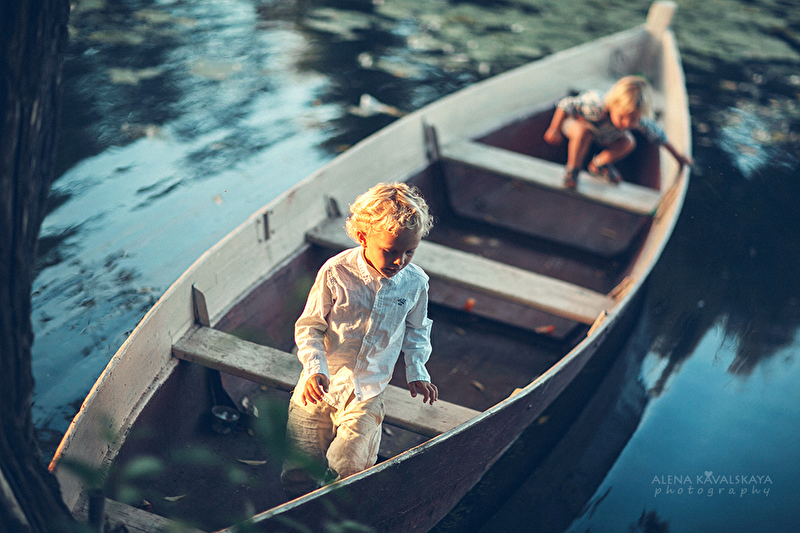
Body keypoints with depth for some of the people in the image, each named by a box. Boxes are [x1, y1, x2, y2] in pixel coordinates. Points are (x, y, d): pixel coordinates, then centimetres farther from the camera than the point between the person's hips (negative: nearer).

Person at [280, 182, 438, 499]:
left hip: (367, 393, 1)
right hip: (322, 385, -1)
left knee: (349, 466, -13)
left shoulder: (415, 282, -7)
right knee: (299, 478, 0)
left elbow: (416, 330, 12)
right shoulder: (335, 272, -15)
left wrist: (416, 371, -2)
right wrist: (315, 368, -20)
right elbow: (309, 326, -6)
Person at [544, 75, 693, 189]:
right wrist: (554, 129, -32)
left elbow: (657, 135, -13)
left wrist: (678, 156, -2)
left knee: (628, 142, -13)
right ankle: (572, 169, -15)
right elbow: (566, 105, -35)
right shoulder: (595, 108, -47)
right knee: (583, 132, -38)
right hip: (576, 121, -5)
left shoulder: (638, 120, -30)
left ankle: (599, 163, 10)